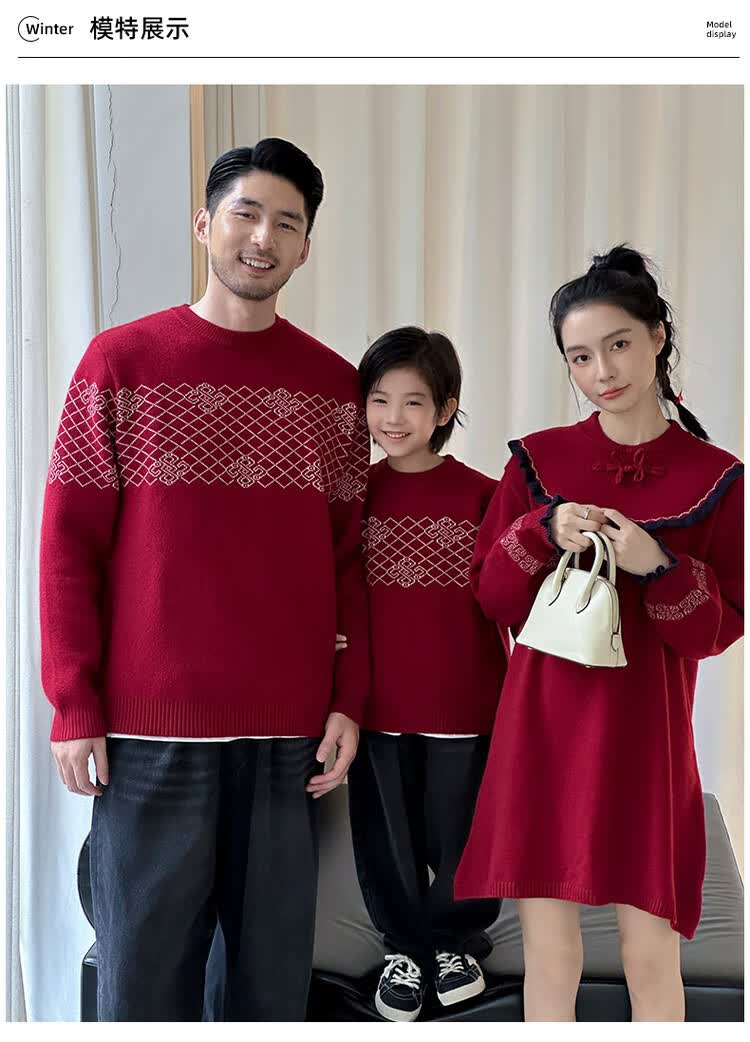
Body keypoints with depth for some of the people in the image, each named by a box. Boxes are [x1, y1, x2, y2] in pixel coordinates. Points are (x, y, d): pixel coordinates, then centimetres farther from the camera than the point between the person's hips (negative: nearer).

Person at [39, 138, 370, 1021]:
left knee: (275, 970, 9)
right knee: (144, 970, 6)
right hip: (151, 727, -2)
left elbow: (348, 558, 8)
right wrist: (74, 707, -4)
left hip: (291, 730, 2)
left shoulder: (334, 385, 8)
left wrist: (350, 701, 2)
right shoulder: (121, 361, 2)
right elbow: (68, 543, 1)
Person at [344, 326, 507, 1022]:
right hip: (378, 702, 2)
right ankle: (403, 945, 39)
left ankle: (457, 940, 40)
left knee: (458, 828, 13)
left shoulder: (480, 495, -8)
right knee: (387, 830, 15)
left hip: (463, 703, -2)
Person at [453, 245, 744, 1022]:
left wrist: (659, 566, -18)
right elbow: (492, 597, 4)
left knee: (651, 956, 6)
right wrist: (542, 534, -14)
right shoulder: (537, 461, 4)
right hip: (543, 727, 1)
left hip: (645, 733, -1)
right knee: (547, 949, 7)